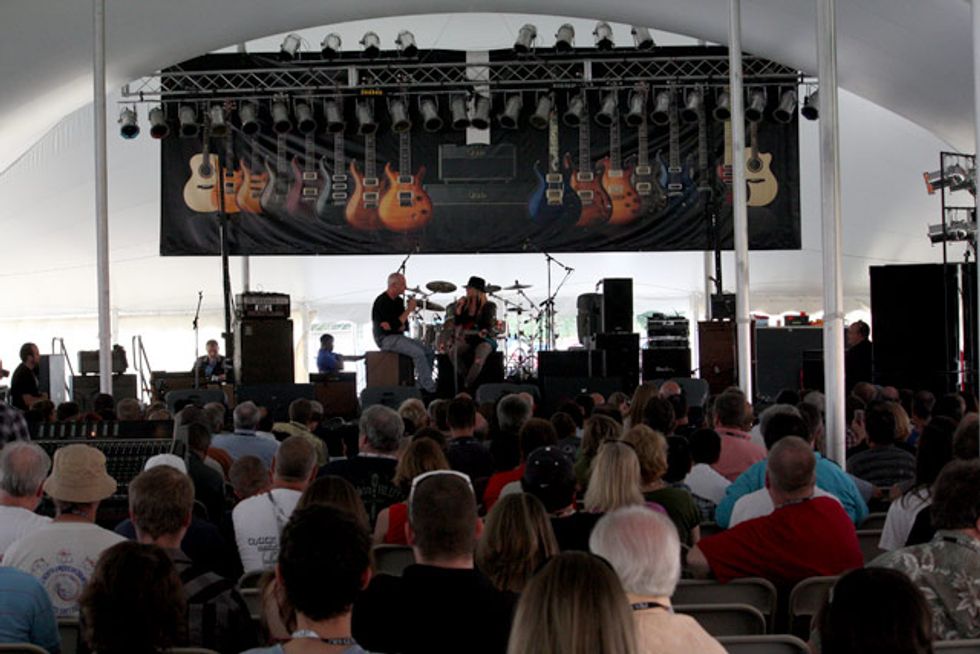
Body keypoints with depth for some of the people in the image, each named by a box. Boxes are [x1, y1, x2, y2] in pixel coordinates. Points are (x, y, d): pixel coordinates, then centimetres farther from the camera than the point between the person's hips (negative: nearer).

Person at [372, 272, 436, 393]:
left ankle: (423, 386, -2)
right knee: (418, 353, -26)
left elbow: (405, 326, 8)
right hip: (386, 339, -9)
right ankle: (430, 389, -23)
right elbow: (396, 325, -21)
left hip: (398, 336, 9)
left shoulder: (399, 301, 12)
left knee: (429, 352, -5)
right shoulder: (382, 302, -16)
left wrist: (393, 326, -15)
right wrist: (409, 310, -14)